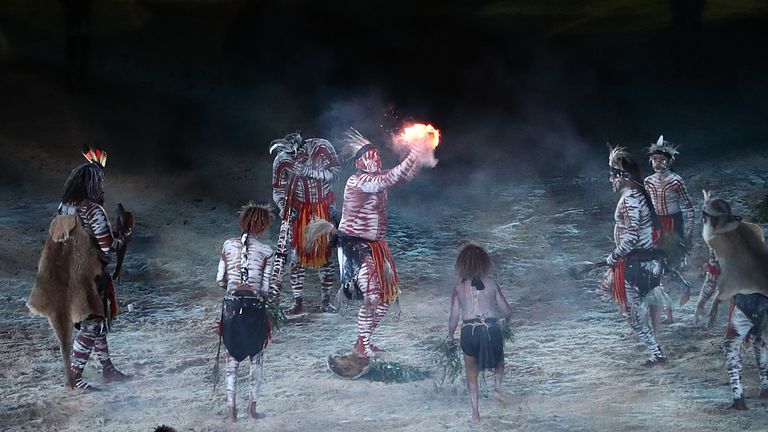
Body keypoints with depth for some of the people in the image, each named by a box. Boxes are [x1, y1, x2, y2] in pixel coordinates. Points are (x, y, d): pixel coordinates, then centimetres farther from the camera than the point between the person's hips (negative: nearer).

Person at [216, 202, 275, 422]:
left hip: (231, 306, 2)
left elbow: (220, 281, 4)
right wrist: (271, 293, 17)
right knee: (256, 358, 14)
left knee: (232, 358, 12)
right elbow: (265, 289, -4)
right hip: (255, 307, -2)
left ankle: (231, 409, 10)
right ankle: (252, 407, 15)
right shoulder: (265, 251, -5)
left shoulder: (228, 245, 2)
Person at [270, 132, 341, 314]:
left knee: (326, 253, 3)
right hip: (300, 209, 0)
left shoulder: (322, 147, -15)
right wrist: (283, 207, -23)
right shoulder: (282, 161, -13)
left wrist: (308, 171, -28)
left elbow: (335, 171, -16)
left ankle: (325, 300, 13)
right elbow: (278, 190, -4)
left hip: (324, 207, 0)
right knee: (298, 254, -2)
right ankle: (297, 301, 7)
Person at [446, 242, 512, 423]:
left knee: (471, 372, 17)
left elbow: (454, 317, 3)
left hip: (469, 331, 0)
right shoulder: (491, 283, 2)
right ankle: (497, 385, 8)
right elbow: (507, 311, 6)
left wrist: (450, 336, 19)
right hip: (491, 329, 0)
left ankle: (475, 411, 10)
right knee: (499, 358, 32)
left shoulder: (458, 287, 0)